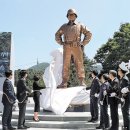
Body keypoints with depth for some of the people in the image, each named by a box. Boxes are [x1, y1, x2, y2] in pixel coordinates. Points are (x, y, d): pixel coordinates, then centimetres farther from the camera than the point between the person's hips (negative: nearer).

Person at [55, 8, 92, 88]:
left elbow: (89, 34, 13)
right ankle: (64, 83, -4)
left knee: (79, 64, -6)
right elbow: (57, 35, 28)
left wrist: (83, 43, 3)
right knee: (65, 65, -3)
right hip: (67, 48, 2)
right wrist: (61, 43, 13)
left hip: (77, 47, -2)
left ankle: (82, 82, -6)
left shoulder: (80, 25, 16)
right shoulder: (64, 26, 21)